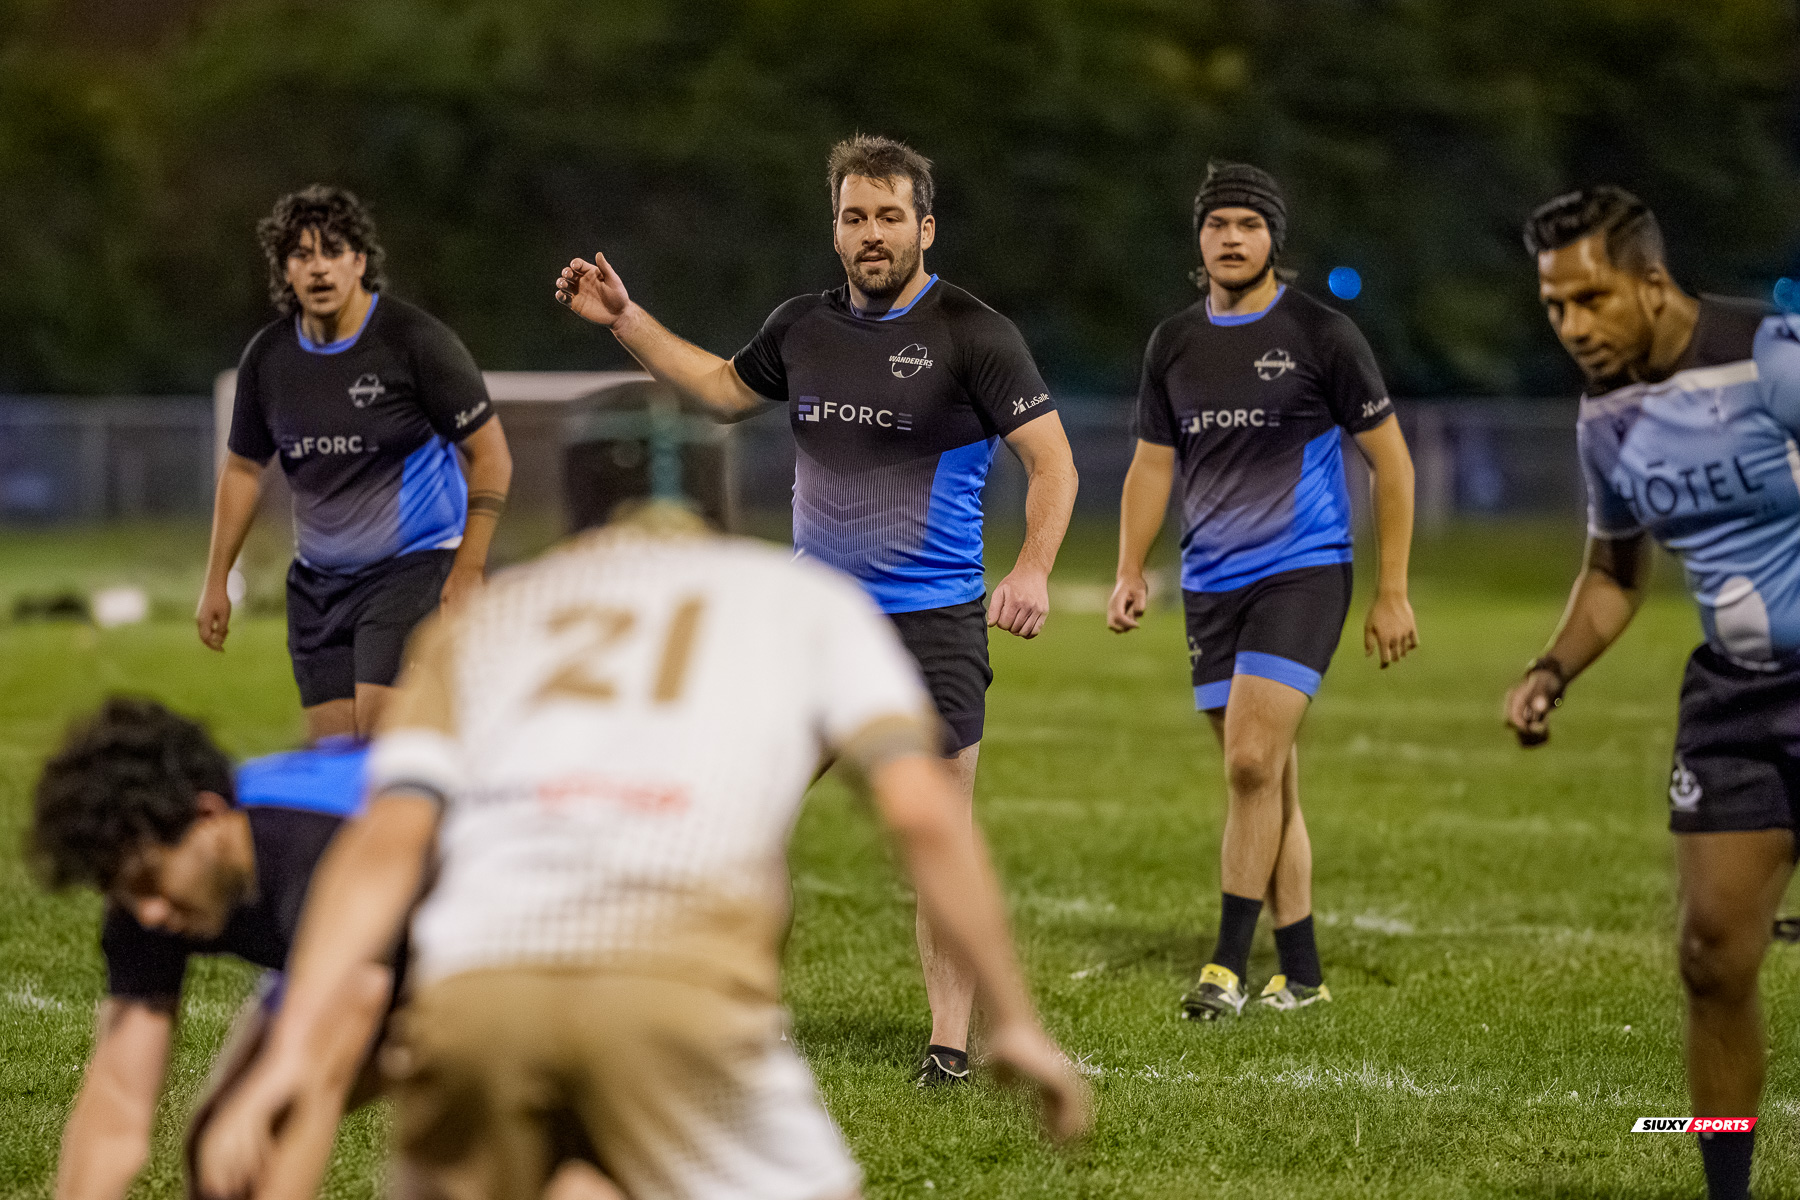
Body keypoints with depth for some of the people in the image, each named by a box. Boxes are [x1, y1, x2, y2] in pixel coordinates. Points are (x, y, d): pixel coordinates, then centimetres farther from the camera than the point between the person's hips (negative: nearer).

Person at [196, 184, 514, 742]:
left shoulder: (415, 340, -11)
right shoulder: (267, 356, 4)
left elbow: (492, 454, -9)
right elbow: (244, 467, 18)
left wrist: (468, 571, -16)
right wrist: (216, 581, 14)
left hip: (414, 565, -5)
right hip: (317, 581, 5)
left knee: (382, 734, -19)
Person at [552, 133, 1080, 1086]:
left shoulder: (971, 334, -9)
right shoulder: (803, 327, 7)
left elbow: (1052, 462, -9)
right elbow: (727, 390, 27)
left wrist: (1033, 570, -24)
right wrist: (623, 319, 21)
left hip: (933, 626, -5)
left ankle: (950, 1044, 4)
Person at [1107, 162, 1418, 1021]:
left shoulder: (1320, 335, -4)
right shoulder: (1173, 344, 9)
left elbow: (1390, 460, 0)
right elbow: (1152, 464, 17)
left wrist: (1392, 591, -3)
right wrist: (1131, 573, 4)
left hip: (1302, 572, -5)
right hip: (1211, 586, 5)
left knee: (1252, 762, -17)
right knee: (1266, 781, 8)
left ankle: (1229, 965, -14)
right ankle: (1301, 974, 14)